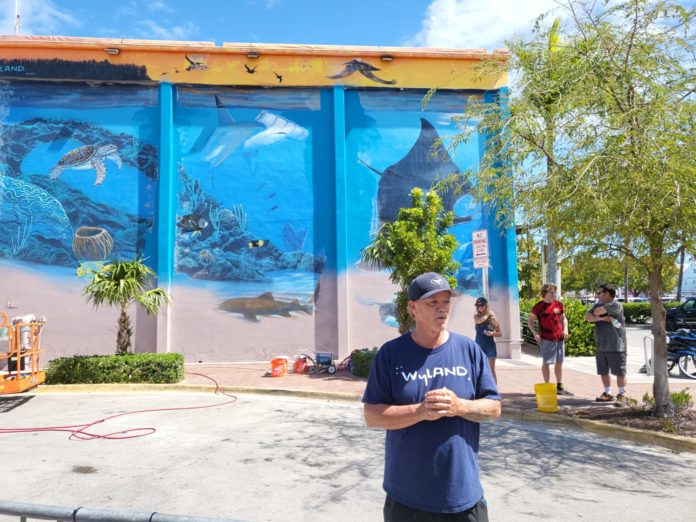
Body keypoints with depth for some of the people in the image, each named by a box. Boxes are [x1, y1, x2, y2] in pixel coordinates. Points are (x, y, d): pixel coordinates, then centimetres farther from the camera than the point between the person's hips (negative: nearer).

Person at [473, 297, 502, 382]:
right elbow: (479, 321, -21)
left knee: (491, 371, 0)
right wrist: (487, 314, -11)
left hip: (489, 346, -3)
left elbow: (500, 333, 0)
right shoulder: (476, 316, 4)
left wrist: (492, 333, -18)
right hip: (478, 346, 3)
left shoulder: (492, 317, -4)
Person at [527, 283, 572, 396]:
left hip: (560, 338, 5)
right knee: (546, 362, 1)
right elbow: (530, 321, 1)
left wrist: (565, 329, 2)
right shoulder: (538, 306, -4)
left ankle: (559, 387, 21)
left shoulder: (558, 304, 8)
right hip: (546, 339, -4)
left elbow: (564, 318, 19)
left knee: (559, 362, 11)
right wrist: (535, 333, -9)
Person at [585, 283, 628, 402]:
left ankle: (622, 395, 13)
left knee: (620, 372, 2)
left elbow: (598, 311, -23)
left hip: (615, 346, -7)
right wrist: (601, 318, -18)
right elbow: (587, 316, -2)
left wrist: (596, 313, 0)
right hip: (601, 346, 7)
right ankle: (607, 393, 24)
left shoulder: (616, 305, -11)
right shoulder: (597, 305, 13)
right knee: (603, 371, 13)